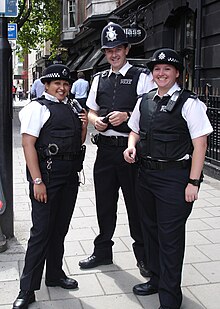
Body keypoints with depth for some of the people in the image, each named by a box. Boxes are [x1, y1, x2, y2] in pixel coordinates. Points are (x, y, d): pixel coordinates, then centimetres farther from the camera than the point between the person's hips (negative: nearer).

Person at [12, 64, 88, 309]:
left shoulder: (71, 109, 17)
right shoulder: (37, 107, -5)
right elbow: (28, 144, -14)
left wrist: (83, 128, 4)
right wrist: (37, 181, -20)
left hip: (70, 175, 7)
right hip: (46, 172, -7)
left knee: (60, 228, 16)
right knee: (42, 231, -5)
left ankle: (55, 274, 32)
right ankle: (27, 289, 7)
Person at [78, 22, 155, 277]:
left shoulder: (141, 77, -2)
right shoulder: (99, 79, 14)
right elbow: (90, 112, 19)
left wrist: (127, 115, -21)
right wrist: (96, 120, -4)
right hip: (105, 148, 5)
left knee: (136, 203, 5)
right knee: (104, 203, 14)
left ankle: (143, 255, 24)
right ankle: (103, 251, 32)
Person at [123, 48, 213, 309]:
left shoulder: (189, 103, -10)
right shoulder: (144, 101, 9)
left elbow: (200, 144, -12)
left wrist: (193, 182, -15)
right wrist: (132, 146, 0)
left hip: (174, 176, -7)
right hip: (145, 173, 7)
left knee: (170, 236, 1)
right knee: (150, 229, 19)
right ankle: (156, 279, 41)